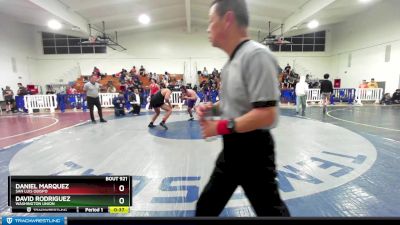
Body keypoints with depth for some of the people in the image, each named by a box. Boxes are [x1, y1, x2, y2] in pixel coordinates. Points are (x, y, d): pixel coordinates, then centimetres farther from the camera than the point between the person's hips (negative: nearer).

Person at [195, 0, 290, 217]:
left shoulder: (256, 54, -20)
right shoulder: (231, 61, 9)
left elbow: (266, 115, -27)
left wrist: (221, 127, -18)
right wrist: (212, 108, 2)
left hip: (252, 150, -9)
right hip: (231, 149, 9)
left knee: (270, 211, 14)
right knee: (206, 206, 22)